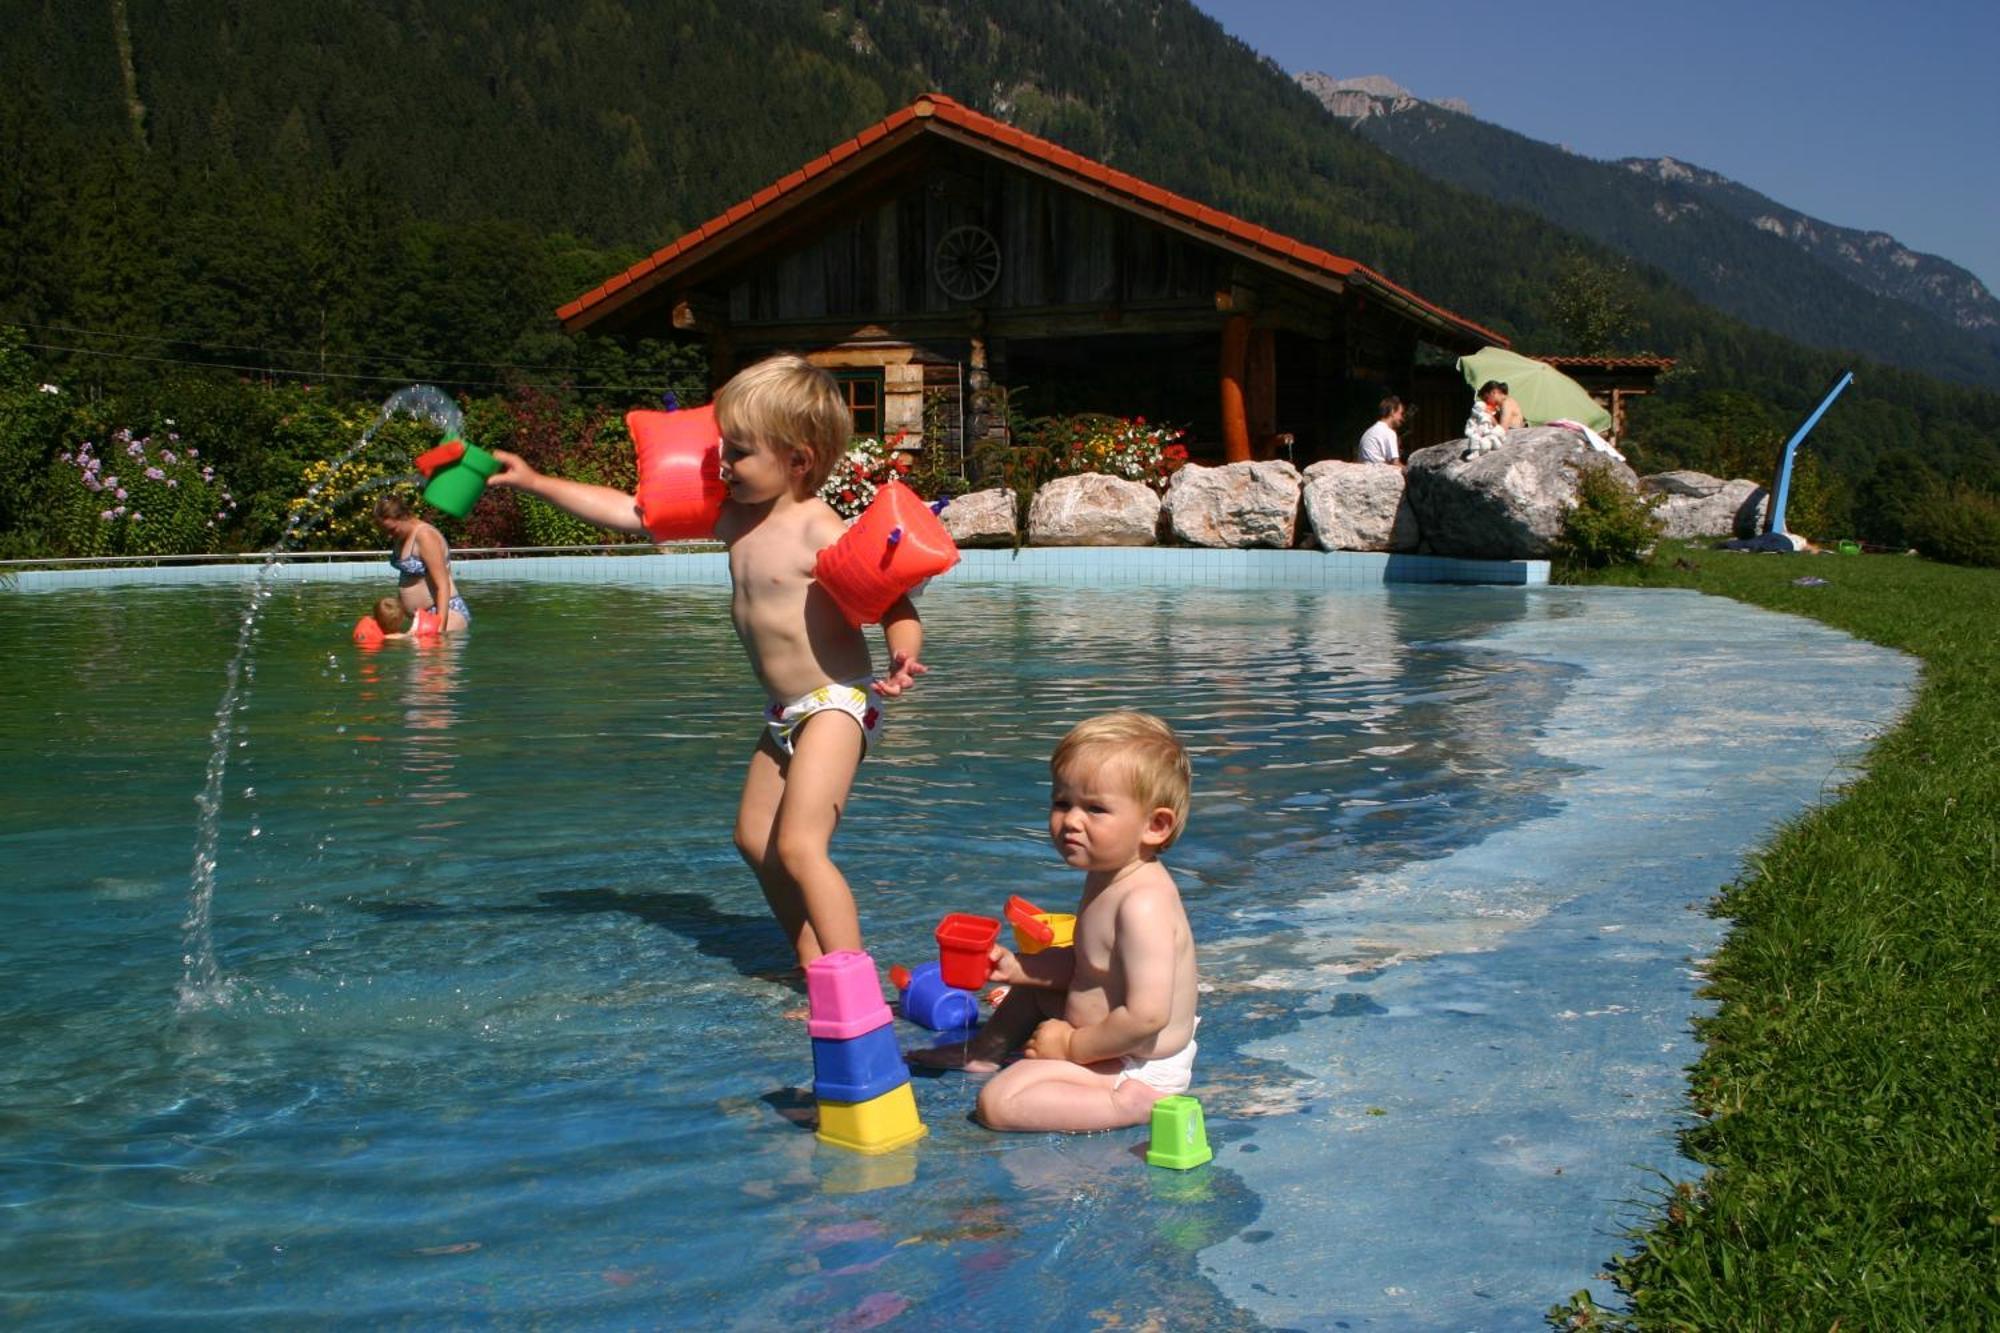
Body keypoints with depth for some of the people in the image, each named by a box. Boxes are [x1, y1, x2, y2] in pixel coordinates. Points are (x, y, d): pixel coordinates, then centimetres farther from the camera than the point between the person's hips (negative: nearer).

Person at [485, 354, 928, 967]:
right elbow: (629, 511, 10)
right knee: (754, 839, 14)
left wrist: (902, 658, -40)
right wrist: (535, 482, 9)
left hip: (836, 704, -10)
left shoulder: (822, 532, -18)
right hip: (784, 714, 10)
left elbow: (896, 603, -19)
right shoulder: (731, 514, 5)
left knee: (798, 847, -19)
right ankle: (813, 967, 21)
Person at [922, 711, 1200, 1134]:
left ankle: (1127, 1104, -21)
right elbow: (1083, 965, 15)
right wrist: (1015, 966, 1)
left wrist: (1071, 1047, -21)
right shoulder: (1107, 877, 2)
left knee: (998, 1103, -22)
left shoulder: (1143, 904, -30)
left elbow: (1146, 1016, -33)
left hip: (1137, 1068, -11)